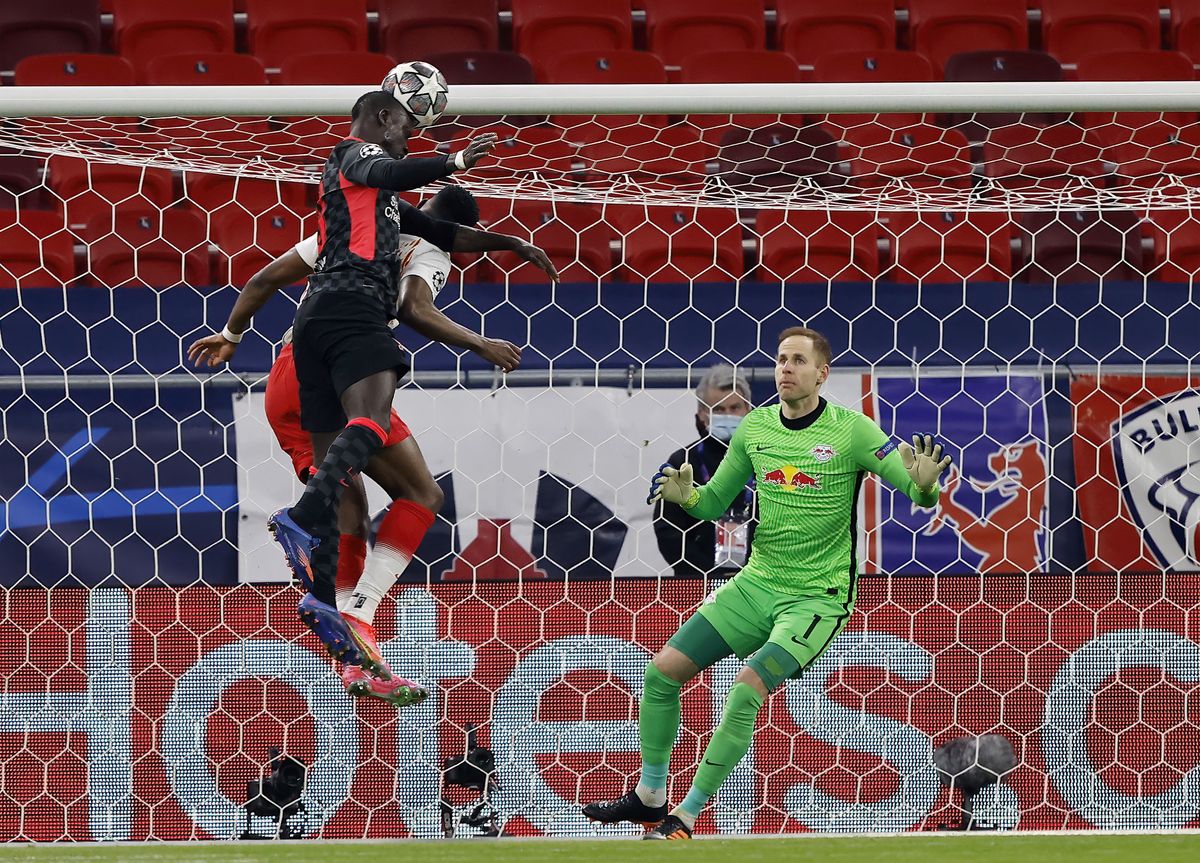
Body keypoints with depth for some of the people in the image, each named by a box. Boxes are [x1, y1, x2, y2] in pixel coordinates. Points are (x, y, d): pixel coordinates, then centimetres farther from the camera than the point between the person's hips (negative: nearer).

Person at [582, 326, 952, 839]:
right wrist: (686, 495, -10)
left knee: (746, 691, -23)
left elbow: (917, 492, -13)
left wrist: (924, 485, -37)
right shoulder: (754, 428, 3)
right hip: (756, 584, 6)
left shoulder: (851, 431, -12)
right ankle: (649, 798, 16)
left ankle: (685, 818, -15)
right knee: (663, 671, -1)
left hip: (818, 597, -6)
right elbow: (715, 502, 13)